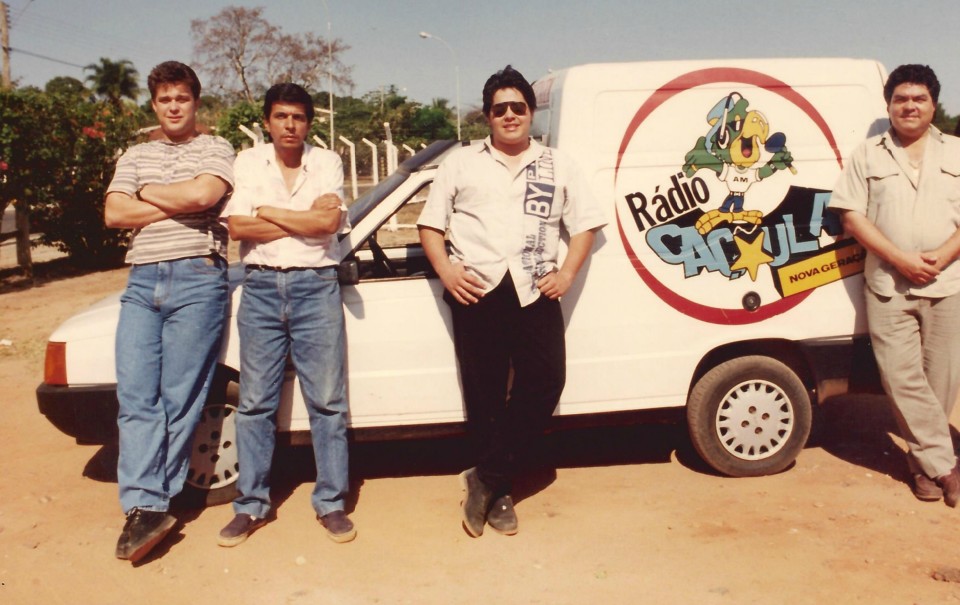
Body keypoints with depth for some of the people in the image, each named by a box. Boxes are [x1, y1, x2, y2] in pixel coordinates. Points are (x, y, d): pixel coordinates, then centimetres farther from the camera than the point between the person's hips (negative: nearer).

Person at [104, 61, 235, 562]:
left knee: (180, 398, -3)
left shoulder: (216, 150, 8)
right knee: (135, 396, -6)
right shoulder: (134, 157, 21)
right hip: (142, 281, 4)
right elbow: (114, 214, 6)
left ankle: (153, 505, 5)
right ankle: (144, 507, -6)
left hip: (196, 278, -4)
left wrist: (147, 193, 3)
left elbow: (203, 194, -13)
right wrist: (178, 203, -2)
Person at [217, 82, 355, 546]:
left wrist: (267, 212, -5)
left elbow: (328, 222, -10)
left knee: (327, 400, 1)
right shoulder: (247, 163, 8)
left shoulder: (327, 163, 6)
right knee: (255, 403, 5)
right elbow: (237, 227, -6)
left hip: (315, 286, -1)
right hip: (261, 287, 1)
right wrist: (305, 220, -7)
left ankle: (331, 503, 12)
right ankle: (250, 506, 16)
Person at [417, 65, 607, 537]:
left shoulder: (557, 166, 16)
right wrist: (446, 271, -5)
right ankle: (497, 491, 15)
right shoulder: (461, 163, 13)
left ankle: (485, 481, 0)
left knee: (545, 380, -11)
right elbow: (430, 223, 11)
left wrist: (567, 273, -2)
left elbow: (585, 223, 14)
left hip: (534, 290, 1)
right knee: (483, 393, 0)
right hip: (477, 289, -1)